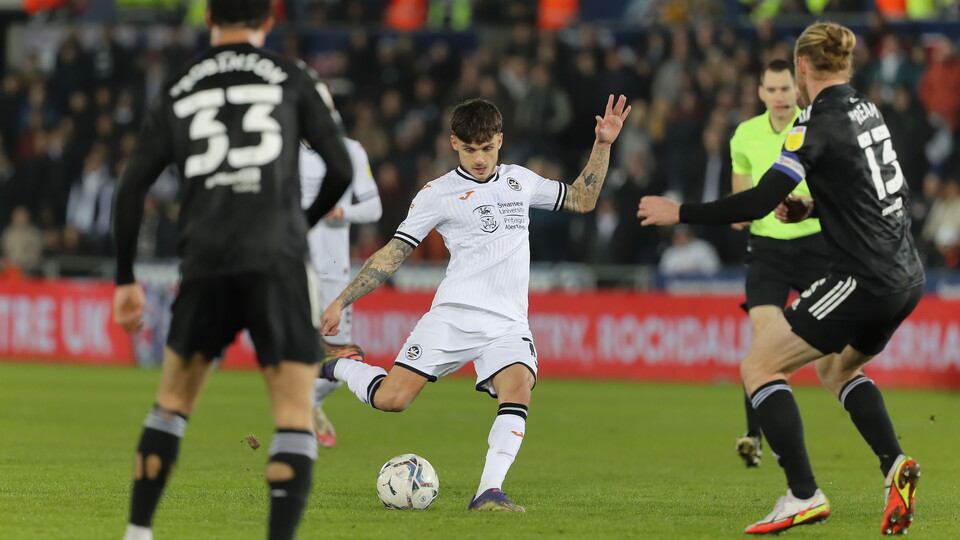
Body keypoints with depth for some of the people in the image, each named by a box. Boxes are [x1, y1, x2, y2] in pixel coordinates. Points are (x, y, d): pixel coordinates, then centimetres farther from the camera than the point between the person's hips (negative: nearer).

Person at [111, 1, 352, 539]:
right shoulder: (289, 79, 8)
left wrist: (127, 280, 15)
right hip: (277, 260, -3)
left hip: (204, 263, 3)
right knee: (295, 418, -3)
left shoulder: (178, 92, 15)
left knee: (173, 402, 20)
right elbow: (341, 170, 6)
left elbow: (132, 188, 10)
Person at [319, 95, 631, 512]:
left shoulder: (520, 181, 18)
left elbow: (581, 199, 30)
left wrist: (602, 145, 20)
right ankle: (344, 365, 18)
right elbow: (394, 253, 4)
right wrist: (341, 302, -3)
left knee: (518, 388, -27)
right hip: (453, 316, -3)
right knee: (391, 399, -14)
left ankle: (489, 492, -29)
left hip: (508, 324, 3)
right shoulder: (438, 194, 4)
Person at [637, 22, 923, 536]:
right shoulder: (866, 110, 13)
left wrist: (680, 212, -12)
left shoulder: (820, 125, -13)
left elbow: (759, 201, -20)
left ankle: (803, 494, -11)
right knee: (836, 367, 30)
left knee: (759, 365, -2)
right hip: (906, 277, 9)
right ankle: (895, 465, 10)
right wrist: (812, 209, 18)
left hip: (864, 279, -9)